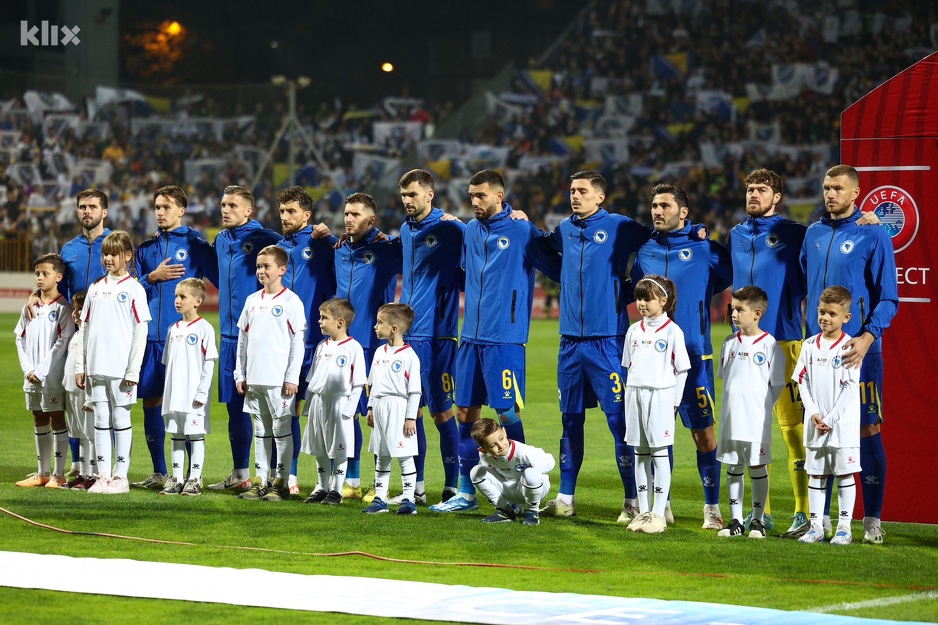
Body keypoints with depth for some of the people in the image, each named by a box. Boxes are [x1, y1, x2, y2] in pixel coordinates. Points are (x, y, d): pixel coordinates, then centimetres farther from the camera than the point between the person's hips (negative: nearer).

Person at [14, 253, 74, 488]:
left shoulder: (62, 308, -7)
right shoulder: (30, 307, 12)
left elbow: (63, 342, -13)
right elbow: (21, 340, 11)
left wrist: (42, 370, -15)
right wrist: (28, 369, -2)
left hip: (52, 377, -7)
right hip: (32, 377, 7)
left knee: (56, 420, -2)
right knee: (39, 422, 11)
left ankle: (59, 474, 0)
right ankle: (43, 473, 18)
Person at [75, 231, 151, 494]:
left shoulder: (133, 289, -2)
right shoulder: (96, 288, 13)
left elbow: (141, 331, -5)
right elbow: (85, 328, 14)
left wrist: (133, 370, -11)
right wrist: (80, 366, 8)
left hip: (121, 369, -5)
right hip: (96, 367, 5)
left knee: (121, 418, 0)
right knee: (101, 420, 6)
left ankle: (120, 476, 5)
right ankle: (102, 475, 10)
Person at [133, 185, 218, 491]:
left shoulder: (195, 245, 0)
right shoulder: (147, 248, 14)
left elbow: (222, 279, -1)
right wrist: (153, 277, -2)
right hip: (151, 336, 5)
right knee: (151, 400, 7)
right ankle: (159, 472, 16)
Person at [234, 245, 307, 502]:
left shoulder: (291, 301, -4)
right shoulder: (252, 301, 12)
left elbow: (298, 341, -7)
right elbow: (243, 339, 16)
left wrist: (292, 377, -11)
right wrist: (240, 374, 11)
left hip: (279, 380, -6)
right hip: (254, 379, 6)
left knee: (281, 429, -2)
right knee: (261, 431, 11)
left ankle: (281, 483, 1)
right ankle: (260, 481, 15)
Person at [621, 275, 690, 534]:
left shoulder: (672, 331, -4)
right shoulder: (634, 330, 11)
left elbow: (681, 369, -2)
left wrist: (674, 402, -5)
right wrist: (631, 394, 10)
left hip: (660, 396, -5)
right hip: (635, 394, 5)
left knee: (659, 453, -3)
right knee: (640, 454, 8)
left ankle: (659, 514, -1)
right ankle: (643, 511, 13)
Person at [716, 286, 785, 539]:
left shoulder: (769, 345, -6)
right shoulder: (730, 343, 8)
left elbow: (777, 385, -2)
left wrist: (761, 406, -7)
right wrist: (733, 404, 7)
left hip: (757, 419, -5)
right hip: (730, 418, 5)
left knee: (758, 468, 3)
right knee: (733, 468, 8)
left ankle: (758, 520, 10)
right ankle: (736, 520, 15)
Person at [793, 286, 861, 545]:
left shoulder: (849, 347, -7)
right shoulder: (810, 345, 7)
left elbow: (851, 387, -10)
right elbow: (802, 381, 7)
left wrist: (831, 418, -13)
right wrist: (814, 414, -6)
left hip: (843, 423, -4)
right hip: (815, 423, 4)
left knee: (845, 474, 0)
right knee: (816, 474, 7)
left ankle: (844, 528, 4)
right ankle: (815, 526, 12)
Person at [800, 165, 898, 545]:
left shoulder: (873, 236, -3)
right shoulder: (814, 234, 13)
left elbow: (888, 298, -5)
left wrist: (868, 336, -18)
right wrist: (810, 334, 14)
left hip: (858, 349, -5)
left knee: (867, 429, -4)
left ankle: (872, 520, 0)